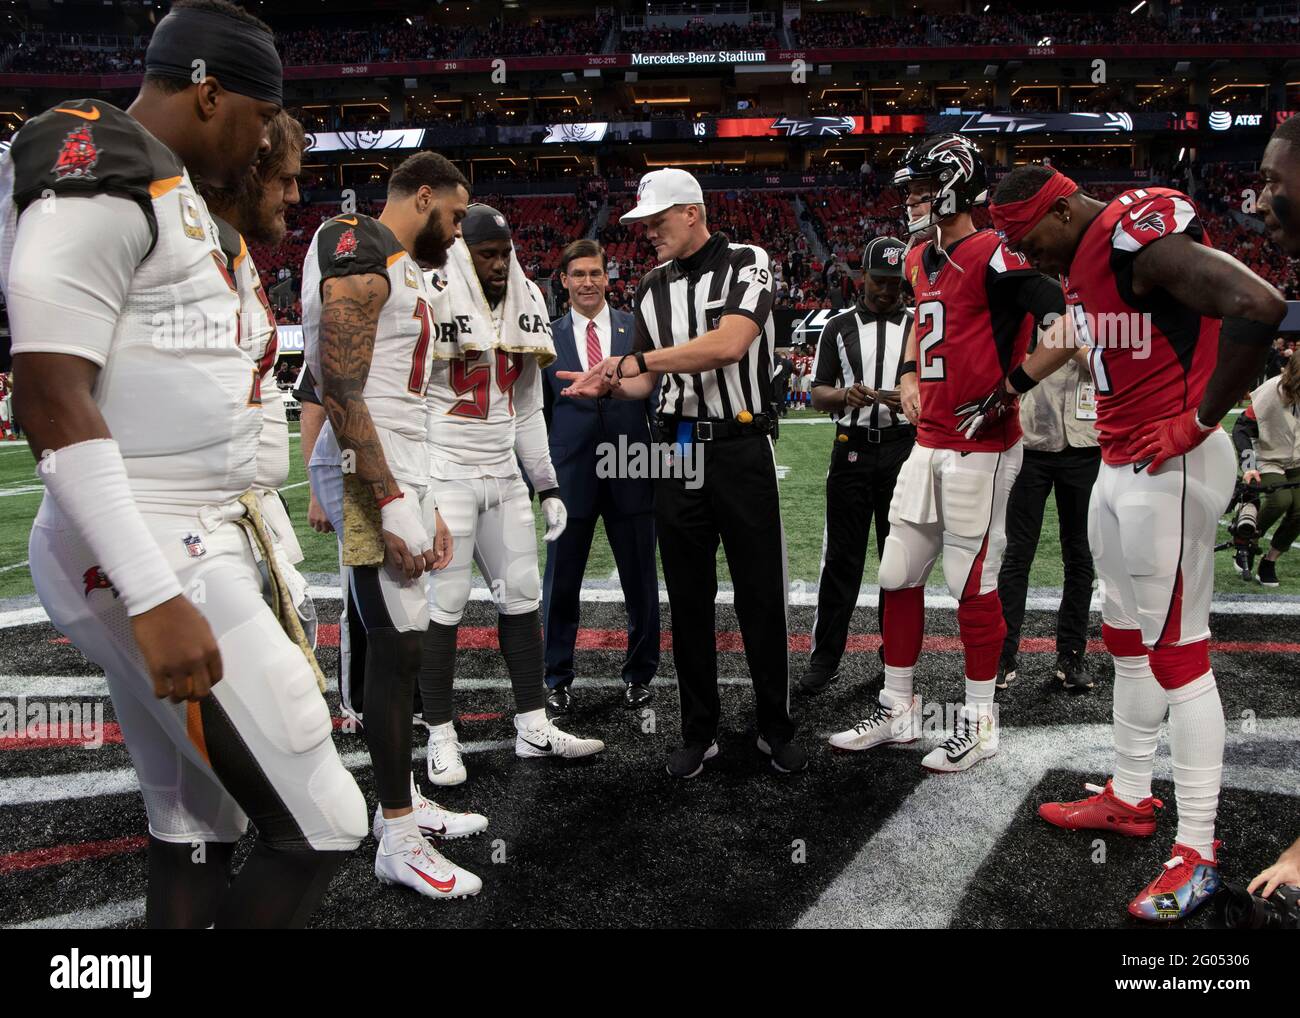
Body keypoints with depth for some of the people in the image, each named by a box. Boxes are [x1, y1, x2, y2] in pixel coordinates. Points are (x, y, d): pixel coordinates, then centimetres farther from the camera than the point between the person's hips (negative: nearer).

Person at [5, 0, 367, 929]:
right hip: (156, 560, -10)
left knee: (197, 833, 16)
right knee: (321, 828, -6)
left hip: (192, 543, 10)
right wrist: (156, 597, -24)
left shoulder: (173, 192, 19)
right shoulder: (96, 173, -12)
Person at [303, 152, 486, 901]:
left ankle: (402, 800, 27)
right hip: (369, 475, -10)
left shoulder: (406, 269, 19)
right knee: (396, 646, -6)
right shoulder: (359, 251, -12)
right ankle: (399, 840, 5)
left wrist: (425, 503, 21)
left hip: (401, 471, 10)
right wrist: (391, 504, -21)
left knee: (403, 642, 14)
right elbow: (342, 390, -19)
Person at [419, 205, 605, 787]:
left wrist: (547, 488, 14)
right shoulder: (429, 306, -8)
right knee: (443, 607, -2)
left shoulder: (525, 309, 11)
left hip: (504, 476, 6)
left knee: (522, 598, 7)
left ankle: (534, 728, 17)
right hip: (445, 475, -6)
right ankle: (440, 738, 12)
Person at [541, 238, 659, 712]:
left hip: (632, 474, 0)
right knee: (560, 584, 8)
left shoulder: (638, 329, 3)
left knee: (641, 581, 10)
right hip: (570, 476, 0)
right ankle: (557, 678, 25)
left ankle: (639, 673, 28)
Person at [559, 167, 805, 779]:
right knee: (688, 602, 9)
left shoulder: (747, 264, -5)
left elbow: (729, 344, -22)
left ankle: (776, 729, 20)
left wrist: (635, 360, -18)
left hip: (742, 450, -4)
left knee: (761, 598, 3)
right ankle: (699, 733, 22)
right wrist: (610, 384, -5)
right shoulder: (653, 287, 13)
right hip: (678, 455, 5)